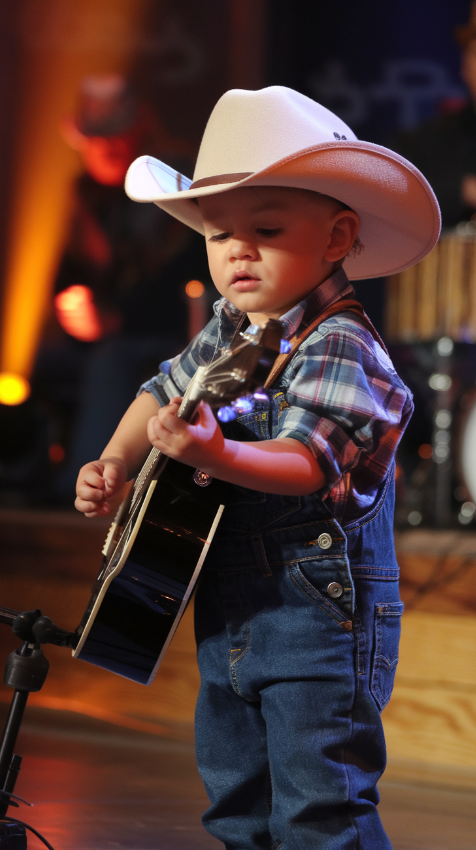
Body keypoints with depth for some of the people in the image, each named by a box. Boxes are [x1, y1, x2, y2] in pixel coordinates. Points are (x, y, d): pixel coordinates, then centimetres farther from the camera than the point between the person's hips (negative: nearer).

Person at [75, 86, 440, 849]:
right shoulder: (227, 331, 7)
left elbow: (306, 460, -33)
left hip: (320, 616, -9)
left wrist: (217, 455, -51)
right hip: (230, 613, 9)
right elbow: (167, 389, 23)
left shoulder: (340, 348, -19)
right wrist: (116, 463, 7)